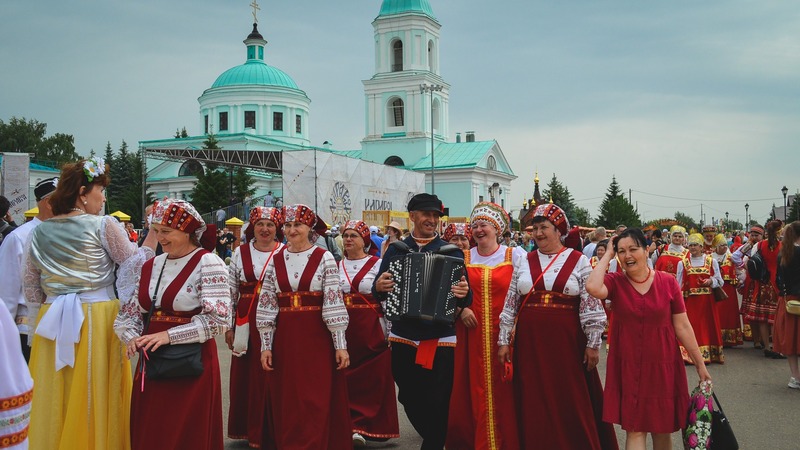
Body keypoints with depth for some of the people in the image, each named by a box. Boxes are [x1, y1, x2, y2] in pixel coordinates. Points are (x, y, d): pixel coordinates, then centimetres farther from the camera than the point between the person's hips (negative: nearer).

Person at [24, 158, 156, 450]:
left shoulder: (40, 231, 8)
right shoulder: (103, 225, -8)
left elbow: (30, 285, 14)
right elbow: (135, 264, -2)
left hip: (53, 321, 5)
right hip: (98, 319, -5)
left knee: (55, 400, 12)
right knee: (97, 395, 5)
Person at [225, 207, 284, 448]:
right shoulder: (240, 253, 6)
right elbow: (231, 291, 9)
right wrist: (228, 326, 6)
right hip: (246, 321, 2)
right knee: (245, 375, 7)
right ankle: (248, 429, 21)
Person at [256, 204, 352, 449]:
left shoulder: (324, 258, -3)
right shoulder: (275, 260, 6)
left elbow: (334, 303, -7)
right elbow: (266, 306, 6)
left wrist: (340, 345, -9)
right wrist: (266, 345, 2)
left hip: (317, 337, -3)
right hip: (284, 338, 3)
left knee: (316, 402, 1)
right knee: (285, 404, 9)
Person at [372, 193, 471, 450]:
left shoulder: (452, 252, -1)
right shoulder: (395, 250, 6)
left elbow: (465, 298, -3)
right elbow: (379, 293, 6)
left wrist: (463, 294, -26)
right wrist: (379, 287, -17)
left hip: (440, 340, -3)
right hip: (402, 338, 3)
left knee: (436, 404, -1)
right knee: (410, 400, 15)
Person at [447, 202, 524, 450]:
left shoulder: (515, 255, 2)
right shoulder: (463, 258, 9)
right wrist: (460, 308, -4)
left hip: (504, 335, -2)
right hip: (472, 335, 2)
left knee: (504, 391, 0)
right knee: (473, 389, 4)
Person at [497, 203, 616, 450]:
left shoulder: (578, 261, 0)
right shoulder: (525, 262, 9)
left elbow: (592, 304, -3)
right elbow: (510, 304, 10)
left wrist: (593, 343, -6)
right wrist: (503, 340, 7)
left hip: (567, 342, -3)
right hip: (529, 343, 3)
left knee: (572, 404, 3)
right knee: (534, 406, 7)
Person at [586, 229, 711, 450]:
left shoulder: (667, 282, -4)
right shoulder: (615, 281, -5)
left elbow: (683, 326, 1)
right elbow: (593, 288, -28)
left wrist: (700, 364, 2)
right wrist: (607, 255, -15)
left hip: (662, 365, 1)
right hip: (628, 367, -1)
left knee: (663, 427, 13)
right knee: (635, 428, 2)